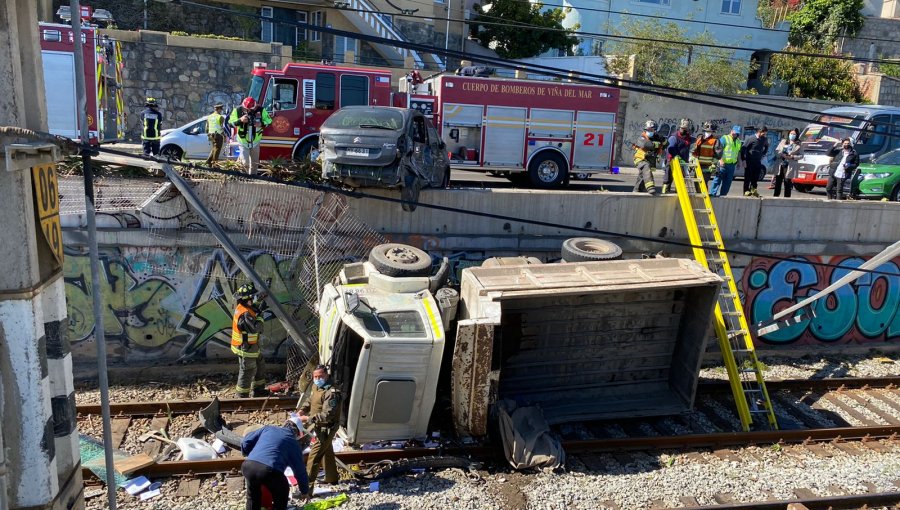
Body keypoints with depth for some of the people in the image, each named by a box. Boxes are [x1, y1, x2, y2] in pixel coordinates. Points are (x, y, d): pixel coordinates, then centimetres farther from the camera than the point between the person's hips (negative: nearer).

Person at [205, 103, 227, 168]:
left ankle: (208, 162, 15)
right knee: (217, 150, 1)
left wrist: (208, 135, 23)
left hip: (211, 135, 7)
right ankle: (214, 164, 2)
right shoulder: (220, 117, -11)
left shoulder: (209, 117, 11)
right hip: (218, 135, -7)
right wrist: (225, 137, -8)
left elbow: (207, 128, 14)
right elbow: (222, 128, -14)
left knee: (214, 149, 21)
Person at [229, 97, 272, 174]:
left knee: (254, 162, 11)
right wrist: (240, 120, -27)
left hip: (255, 141, 2)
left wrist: (261, 124, -23)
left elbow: (269, 120, -1)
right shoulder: (237, 110, -12)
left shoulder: (261, 110, -12)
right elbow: (230, 122, -7)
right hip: (243, 141, -1)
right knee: (245, 162, -10)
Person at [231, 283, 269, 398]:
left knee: (260, 367, 22)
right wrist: (260, 313, -25)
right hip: (246, 348, -10)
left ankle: (258, 390, 36)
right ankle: (242, 396, 17)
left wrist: (259, 300, -1)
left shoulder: (244, 307, -1)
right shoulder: (245, 314, -29)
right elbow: (255, 328, -32)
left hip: (252, 346, 10)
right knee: (247, 371, 3)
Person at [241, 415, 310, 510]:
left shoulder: (268, 428, 26)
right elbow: (300, 471, 23)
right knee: (281, 495, 27)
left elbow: (245, 442, 24)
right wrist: (305, 491, 36)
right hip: (270, 471, -3)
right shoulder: (294, 444, 19)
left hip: (248, 466, 3)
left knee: (253, 497, 30)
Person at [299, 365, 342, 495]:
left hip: (326, 429, -10)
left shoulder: (331, 393, -27)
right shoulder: (317, 388, 4)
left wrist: (309, 418, -32)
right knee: (327, 452, 25)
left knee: (314, 457, -9)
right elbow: (310, 401, 18)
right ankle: (332, 478, 43)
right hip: (320, 427, 10)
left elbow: (327, 415, -31)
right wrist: (302, 410, -2)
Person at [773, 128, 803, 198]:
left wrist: (792, 157, -14)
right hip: (780, 165, 3)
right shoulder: (783, 142, 14)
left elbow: (801, 155, 1)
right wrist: (782, 155, -9)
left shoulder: (799, 145, 5)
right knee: (778, 181, 4)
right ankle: (776, 196, 10)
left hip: (790, 166, -3)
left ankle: (786, 197, 0)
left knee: (787, 182, -4)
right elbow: (776, 150, 10)